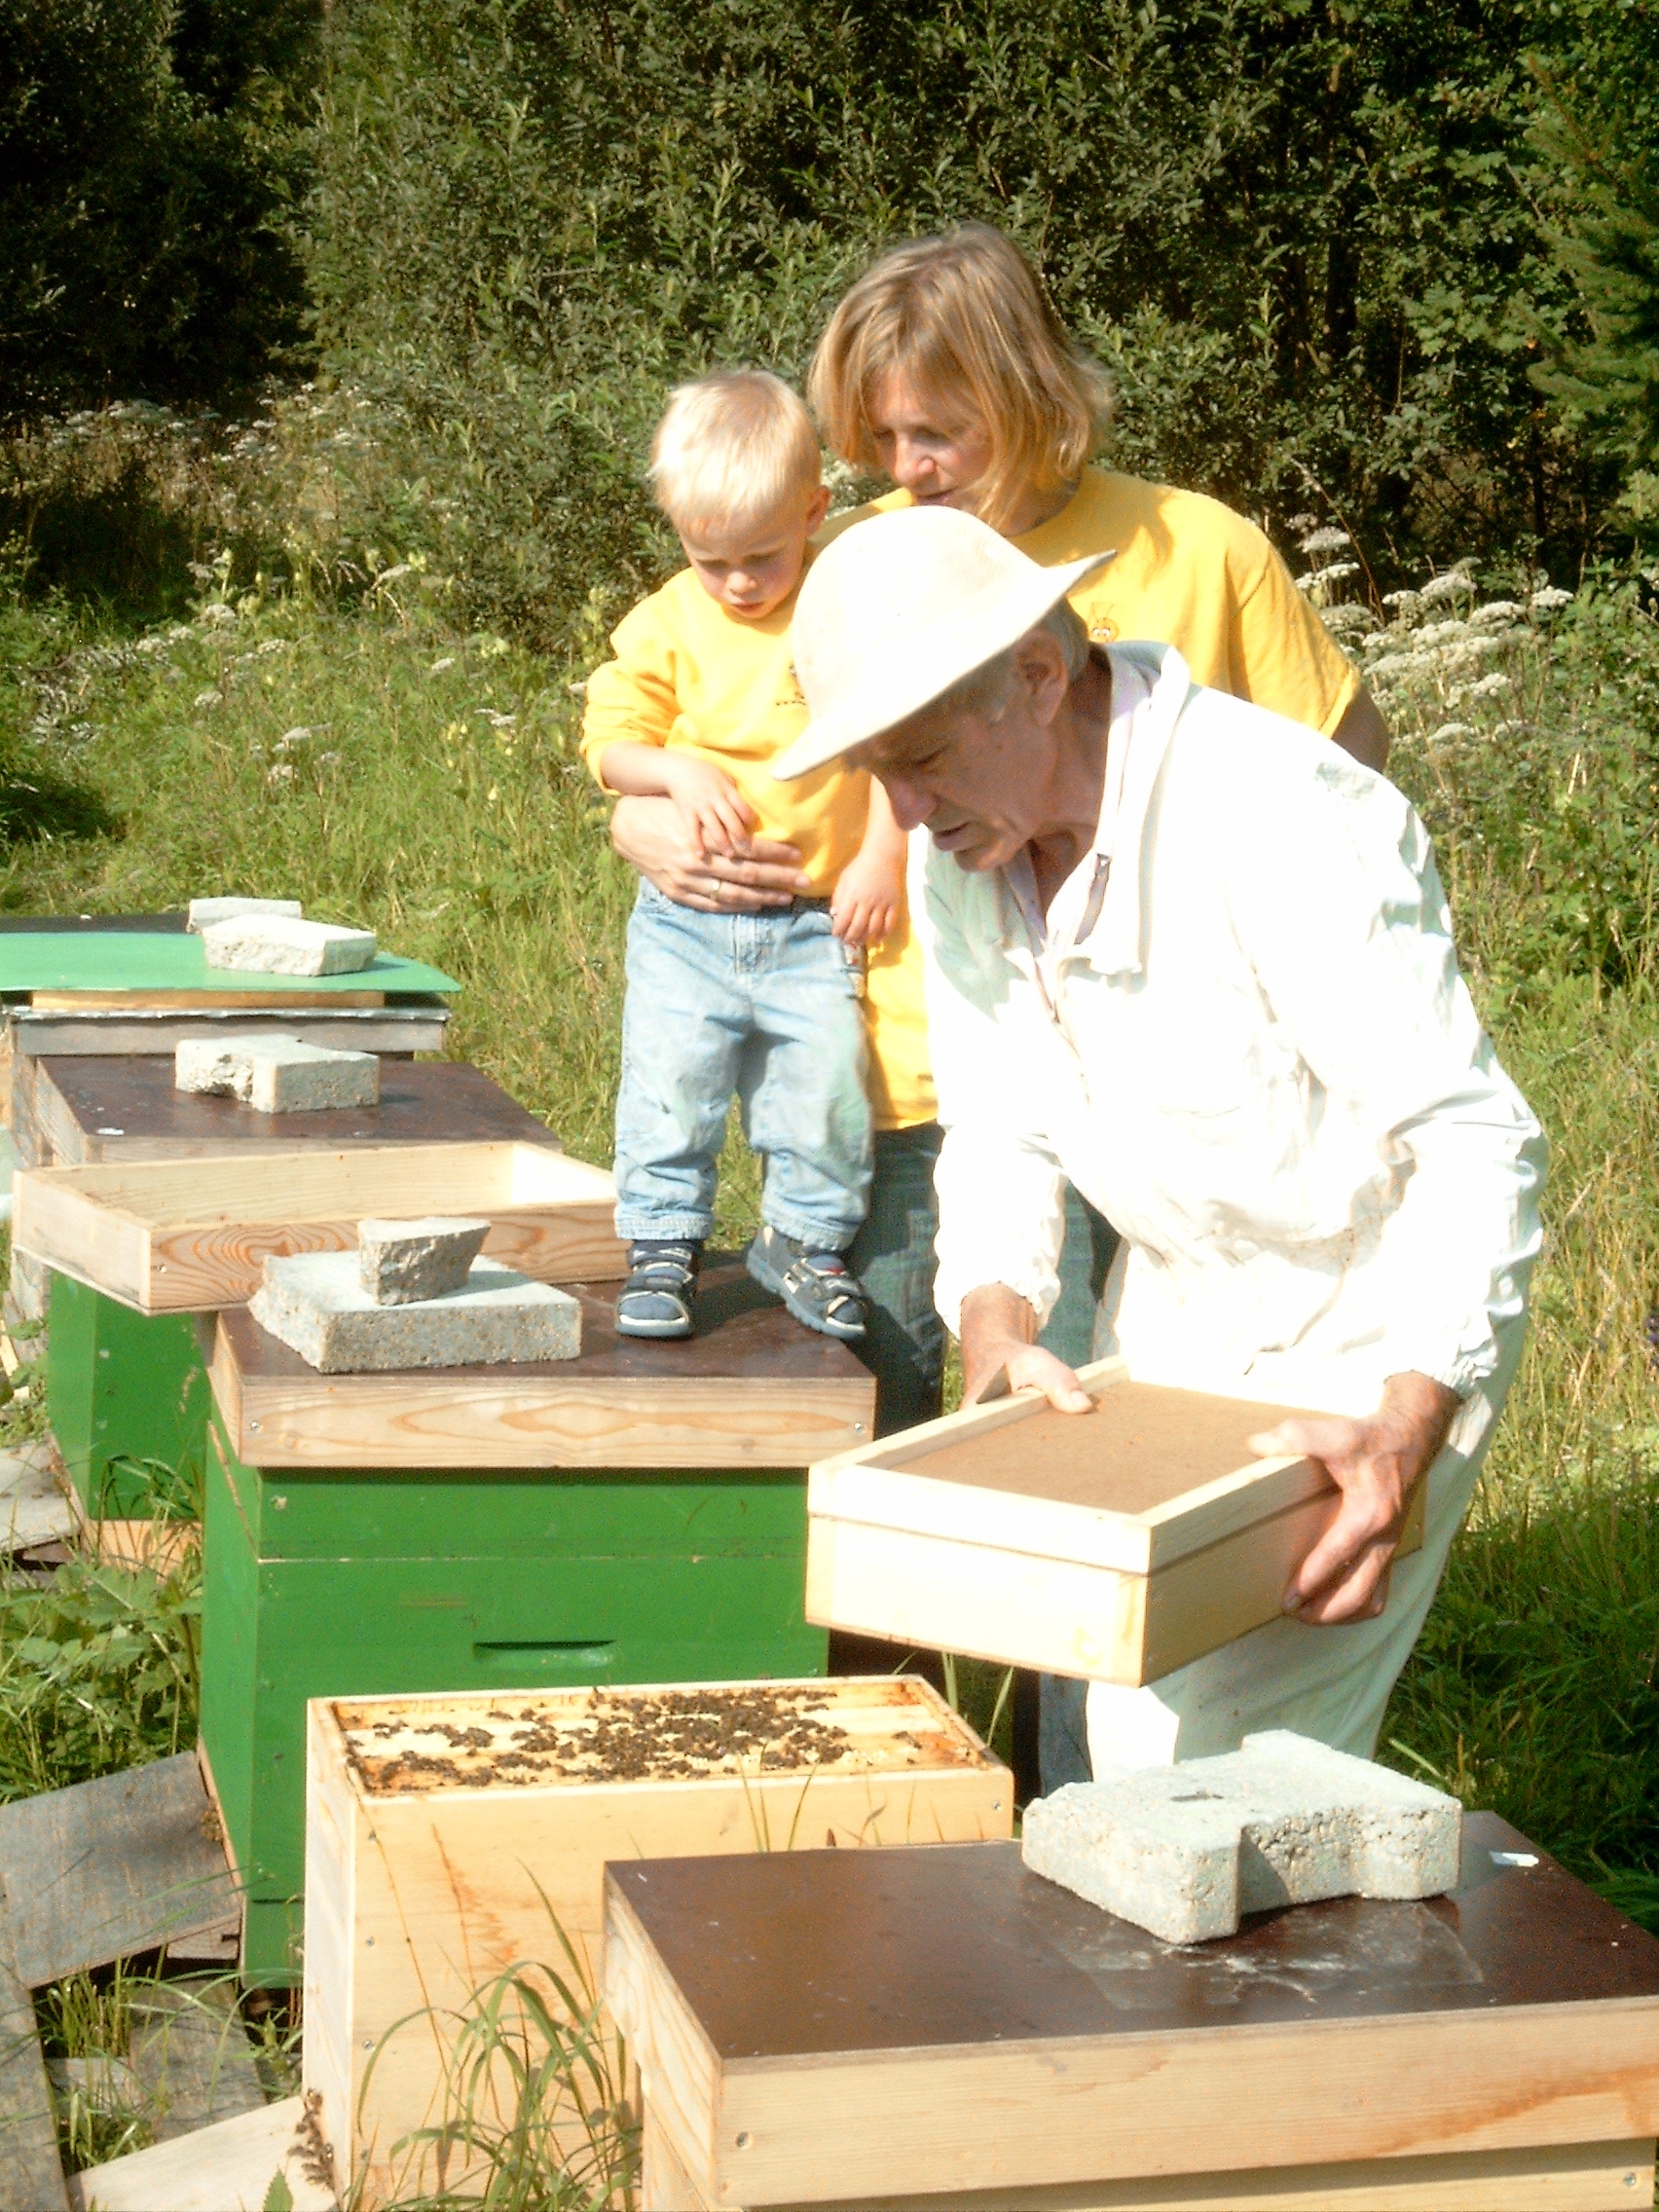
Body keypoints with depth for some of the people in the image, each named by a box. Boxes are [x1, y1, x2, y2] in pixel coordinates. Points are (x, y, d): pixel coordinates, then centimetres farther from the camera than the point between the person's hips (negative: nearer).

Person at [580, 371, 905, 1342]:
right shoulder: (666, 624, 1)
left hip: (816, 923, -1)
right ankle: (664, 1246, 14)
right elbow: (610, 742, 6)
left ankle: (806, 1240, 19)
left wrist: (882, 858, -8)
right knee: (670, 1084, -5)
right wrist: (676, 770, -13)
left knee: (828, 1080, -4)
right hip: (687, 922, 1)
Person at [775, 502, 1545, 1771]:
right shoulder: (964, 852, -6)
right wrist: (998, 1329, -17)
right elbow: (1000, 1132, 3)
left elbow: (1476, 1142, -29)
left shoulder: (1283, 823, -29)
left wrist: (1407, 1429, -39)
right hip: (1176, 1311, 7)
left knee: (1221, 1772, -12)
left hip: (1372, 1333, -7)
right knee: (1131, 1731, 12)